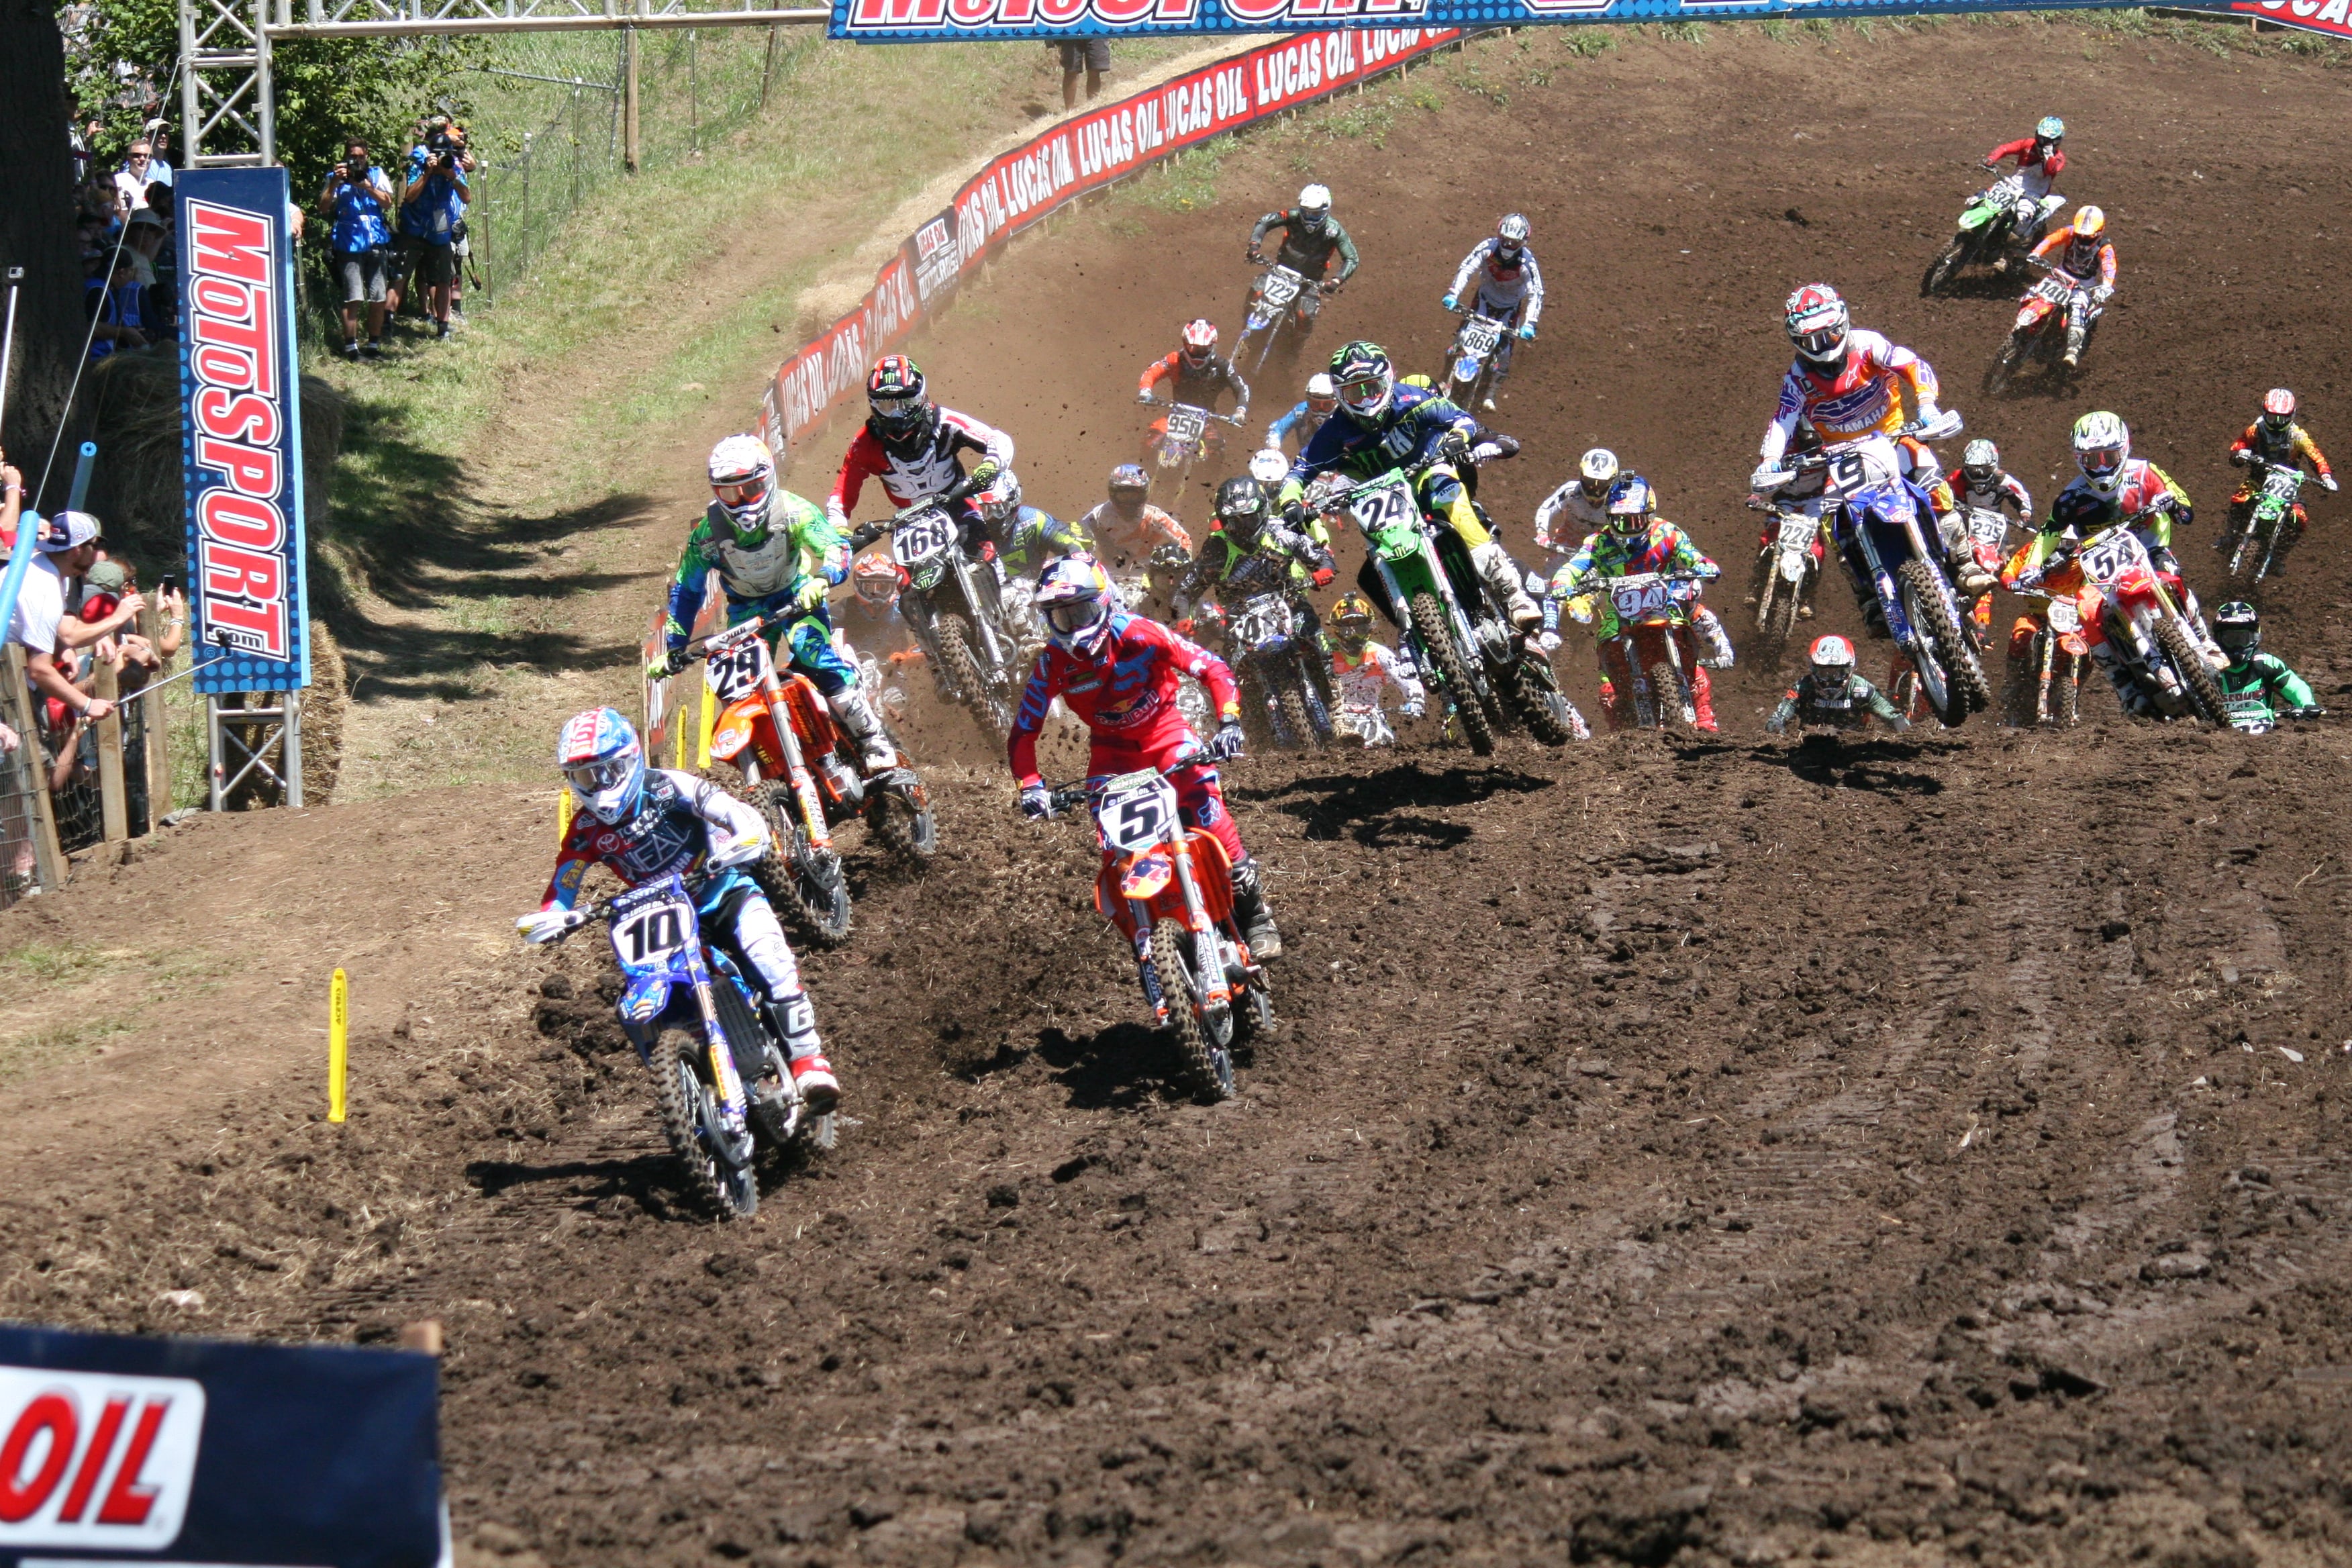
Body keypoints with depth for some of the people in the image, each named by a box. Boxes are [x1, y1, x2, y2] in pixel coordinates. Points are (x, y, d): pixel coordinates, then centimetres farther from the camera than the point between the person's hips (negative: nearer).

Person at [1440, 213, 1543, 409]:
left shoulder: (1527, 262, -29)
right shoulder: (1488, 247, -26)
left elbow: (1535, 294, -30)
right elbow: (1466, 268, -28)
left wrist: (1529, 324, -41)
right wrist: (1453, 294, -41)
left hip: (1510, 307, -1)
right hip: (1485, 298, 1)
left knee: (1504, 348, -9)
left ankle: (1491, 391, 6)